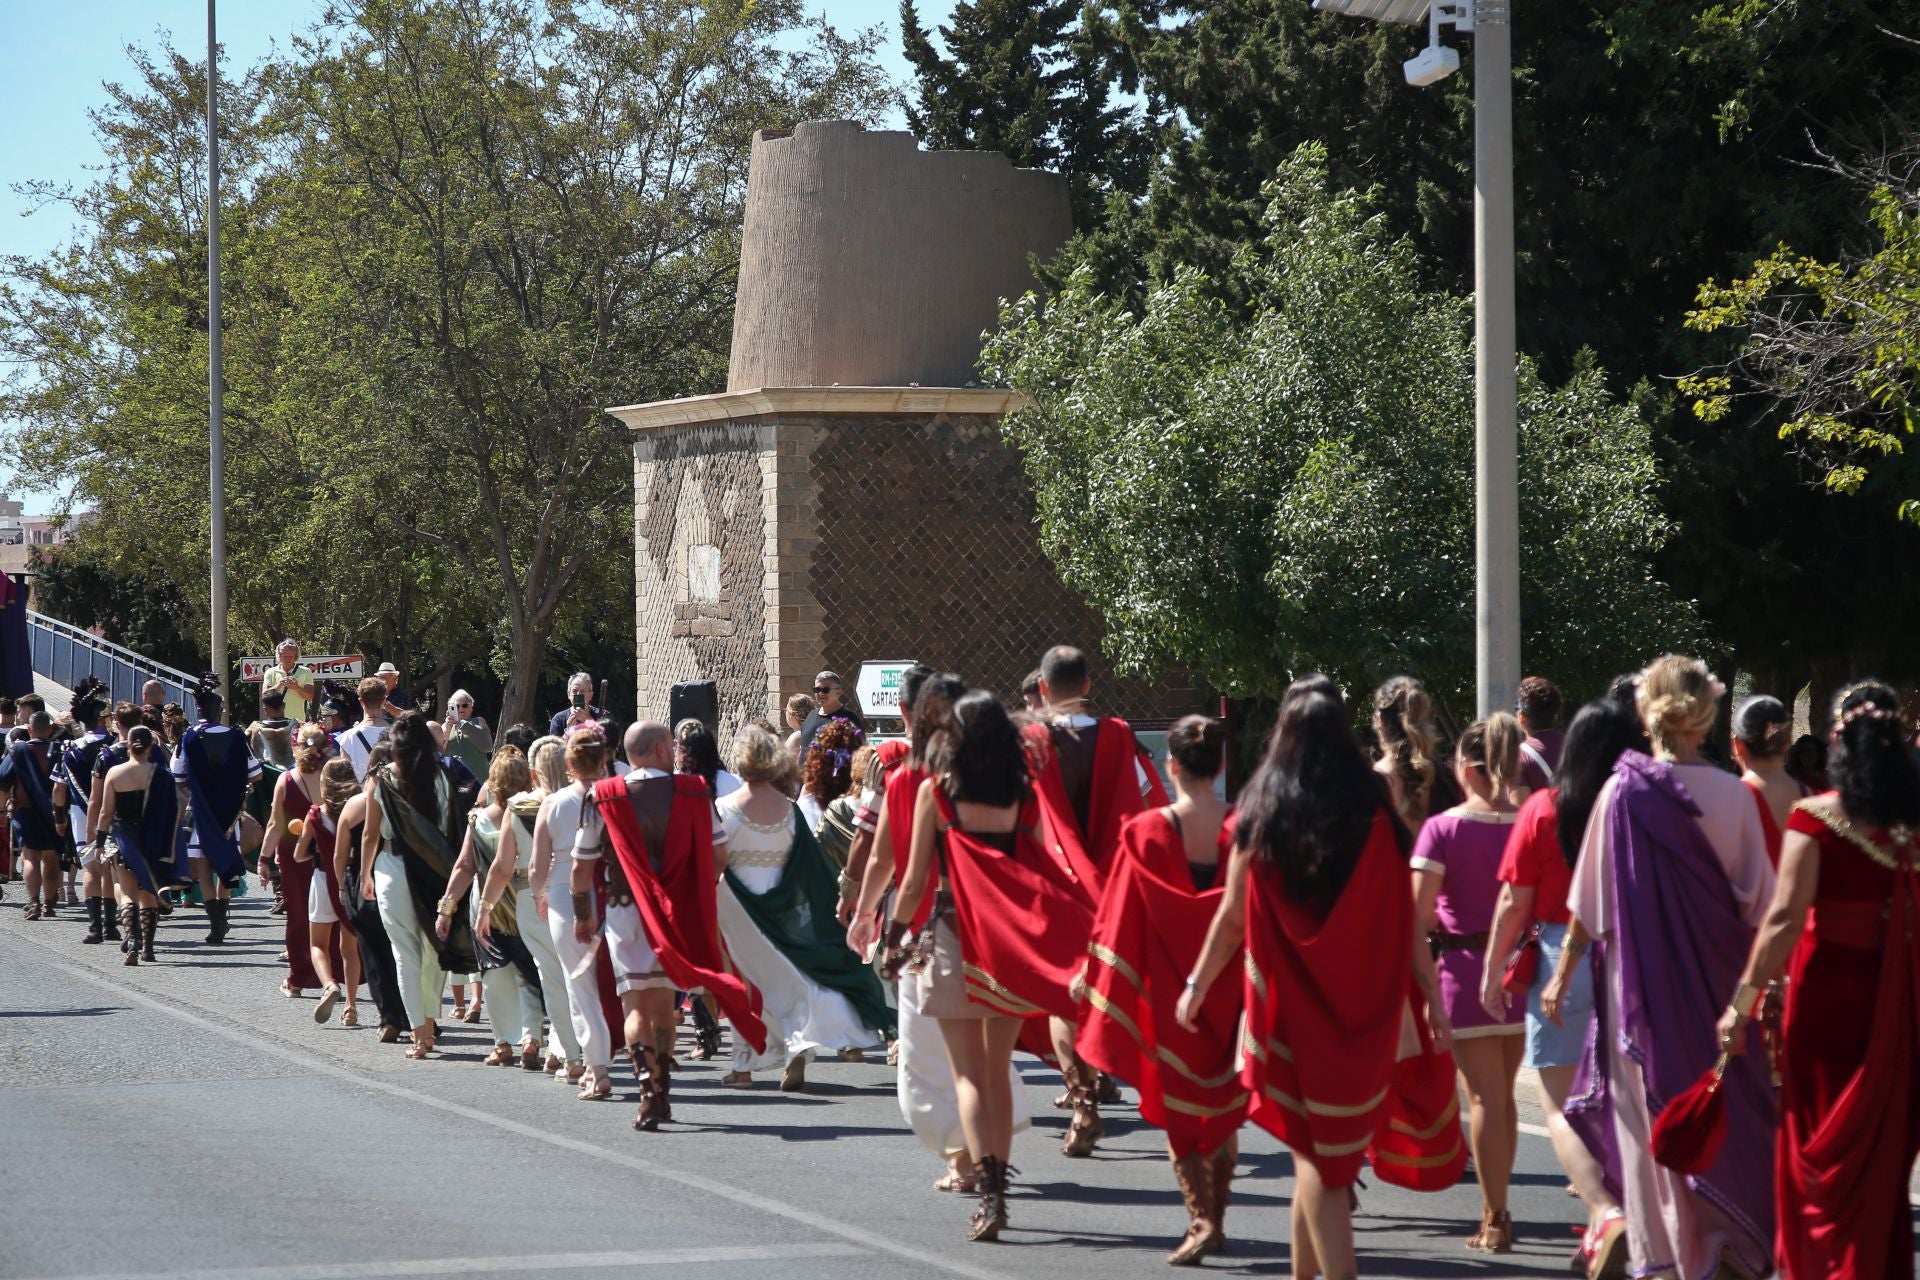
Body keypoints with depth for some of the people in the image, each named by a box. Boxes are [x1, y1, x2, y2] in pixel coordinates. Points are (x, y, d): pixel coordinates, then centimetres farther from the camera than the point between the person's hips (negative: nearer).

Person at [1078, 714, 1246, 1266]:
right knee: (1223, 1107, 18)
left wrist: (1096, 981, 2)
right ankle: (1215, 1217, 24)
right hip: (1230, 988, 2)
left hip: (1168, 989, -2)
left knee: (1178, 1111, 6)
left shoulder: (1146, 833, -12)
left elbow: (1120, 919, -8)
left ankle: (1202, 1220, -8)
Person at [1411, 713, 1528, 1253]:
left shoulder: (1443, 828, -10)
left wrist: (1442, 927, 6)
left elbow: (1421, 910, -14)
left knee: (1484, 1096, 0)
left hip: (1466, 966, -4)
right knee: (1503, 1094, 17)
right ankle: (1496, 1211, 25)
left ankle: (1496, 1219, 1)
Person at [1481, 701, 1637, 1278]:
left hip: (1560, 958, -3)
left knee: (1560, 1105, 0)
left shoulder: (1545, 809, -6)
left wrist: (1493, 970, 7)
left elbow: (1514, 901, -3)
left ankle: (1605, 1214, -22)